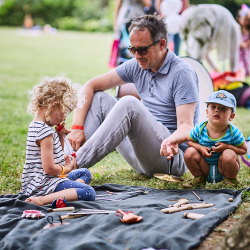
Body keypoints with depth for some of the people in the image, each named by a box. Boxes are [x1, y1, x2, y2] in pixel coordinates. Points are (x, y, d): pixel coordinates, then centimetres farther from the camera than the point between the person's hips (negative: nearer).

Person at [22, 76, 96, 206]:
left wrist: (60, 137, 9)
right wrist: (67, 169, -4)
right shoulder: (45, 132, -20)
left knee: (85, 173, 29)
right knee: (89, 193, -29)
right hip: (43, 184, -11)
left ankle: (69, 192, -3)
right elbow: (49, 168, -23)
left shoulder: (36, 126, 13)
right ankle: (43, 200, -32)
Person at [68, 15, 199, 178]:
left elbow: (186, 125, -21)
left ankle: (75, 166, -35)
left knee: (129, 104, -31)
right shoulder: (137, 66, 5)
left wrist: (172, 141, -45)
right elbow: (90, 86, 4)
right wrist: (77, 127, -11)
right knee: (100, 98, -3)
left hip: (172, 158, -7)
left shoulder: (182, 73, -13)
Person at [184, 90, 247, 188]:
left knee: (229, 154, -32)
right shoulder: (199, 129, -14)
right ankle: (199, 178, 7)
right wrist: (200, 148, -19)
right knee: (189, 152, -19)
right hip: (205, 169, 2)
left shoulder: (233, 132, -19)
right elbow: (190, 141, 2)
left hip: (223, 170, -2)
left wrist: (227, 146, -27)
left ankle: (230, 180, -1)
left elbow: (244, 150, -10)